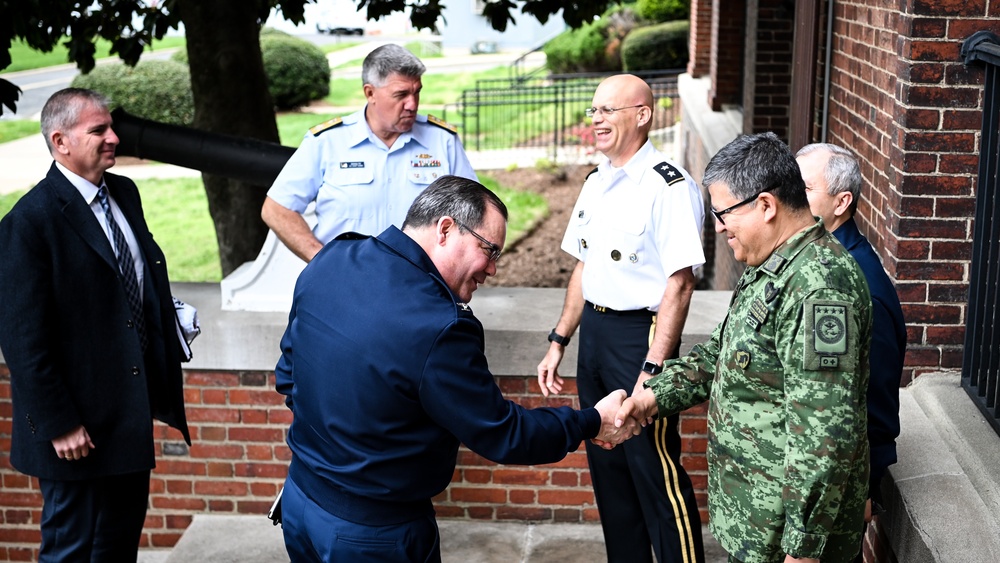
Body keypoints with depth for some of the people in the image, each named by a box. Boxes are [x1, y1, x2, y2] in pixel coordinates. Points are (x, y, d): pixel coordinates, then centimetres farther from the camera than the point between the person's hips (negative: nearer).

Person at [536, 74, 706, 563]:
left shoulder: (668, 186, -17)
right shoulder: (596, 182, 11)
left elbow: (680, 285, -20)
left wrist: (652, 369, -23)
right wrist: (559, 341, 16)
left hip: (640, 334, -9)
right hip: (593, 331, 9)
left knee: (655, 472, -1)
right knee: (607, 466, 18)